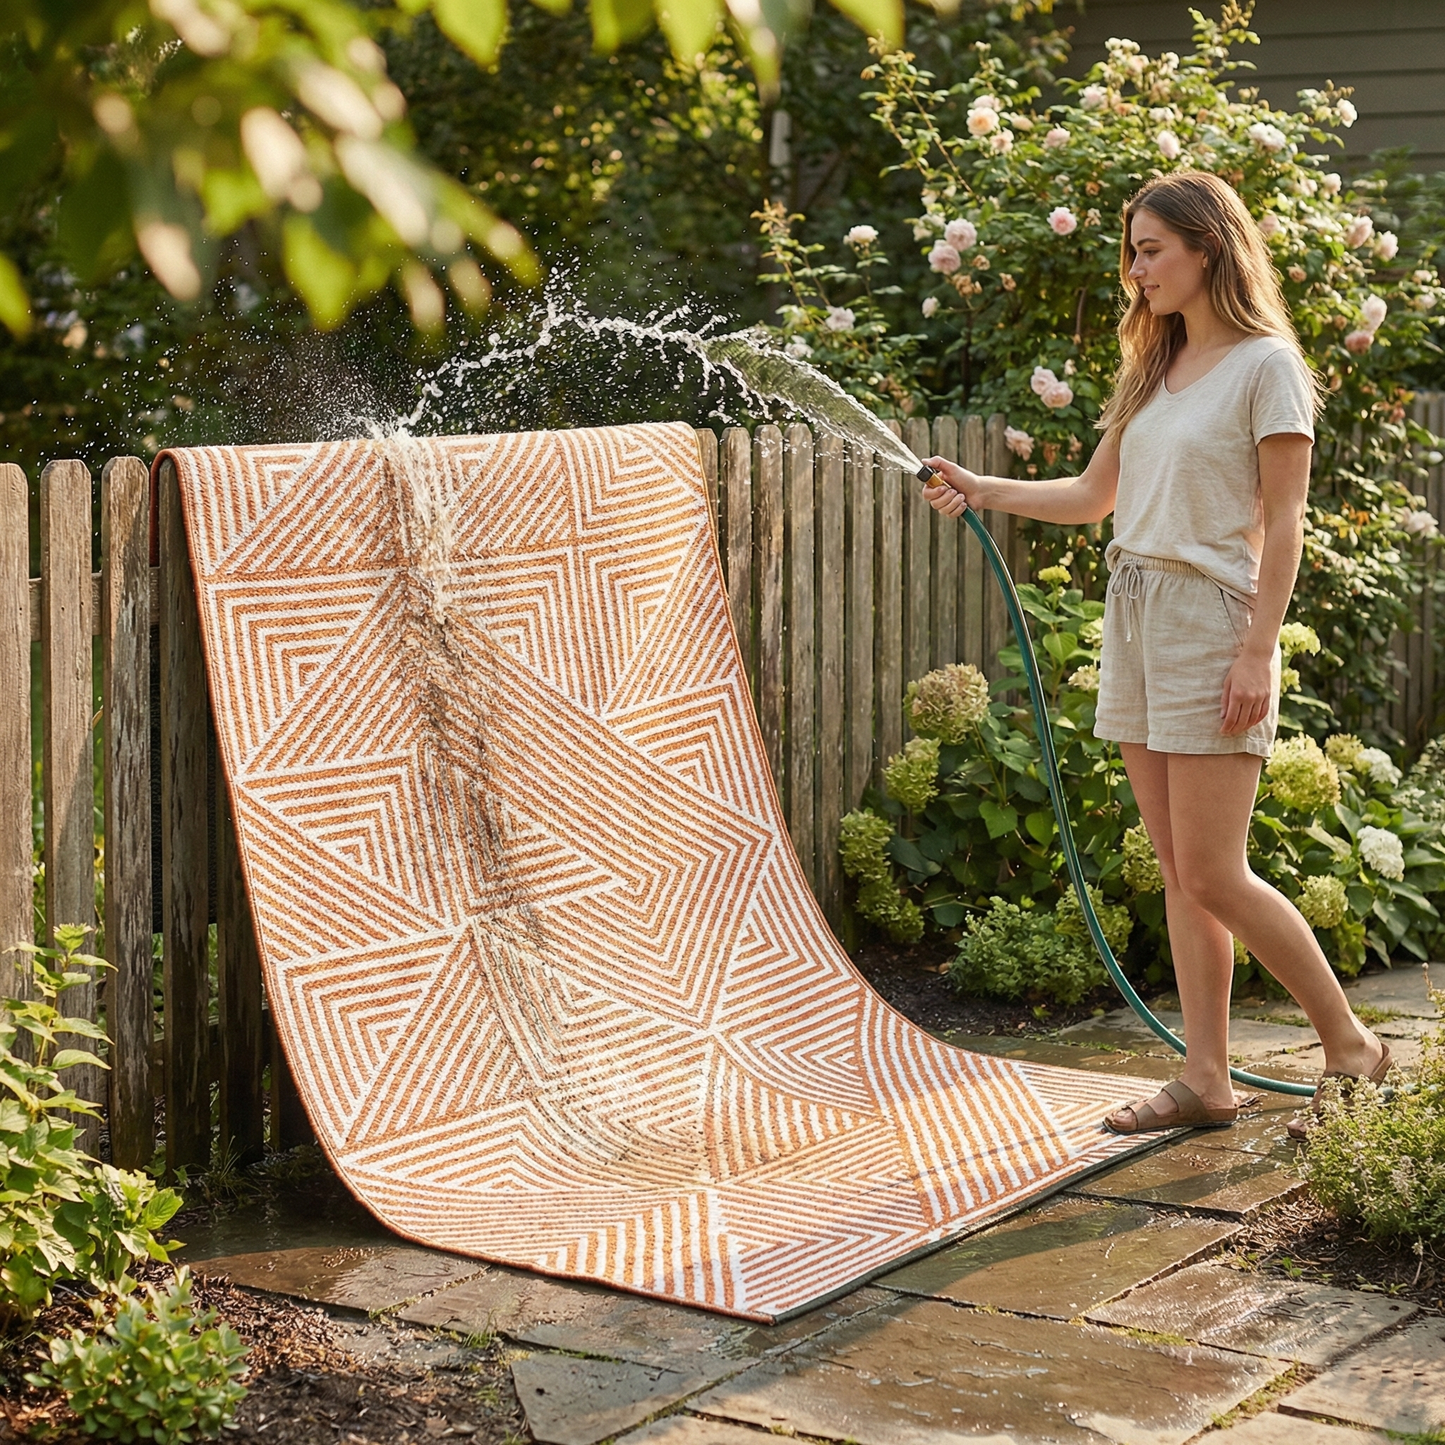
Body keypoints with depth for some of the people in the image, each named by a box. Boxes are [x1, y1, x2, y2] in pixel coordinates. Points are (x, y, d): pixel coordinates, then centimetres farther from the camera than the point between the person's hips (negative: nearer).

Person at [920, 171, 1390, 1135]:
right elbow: (1094, 497, 20)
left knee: (1213, 875, -8)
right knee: (1179, 873, 7)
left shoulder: (1265, 365, -6)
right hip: (1134, 618, 7)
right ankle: (1207, 1081, 11)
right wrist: (980, 490, 8)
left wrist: (1259, 653, -16)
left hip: (1211, 622, -7)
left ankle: (1353, 1047, 7)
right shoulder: (1153, 369, 16)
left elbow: (1283, 522, -10)